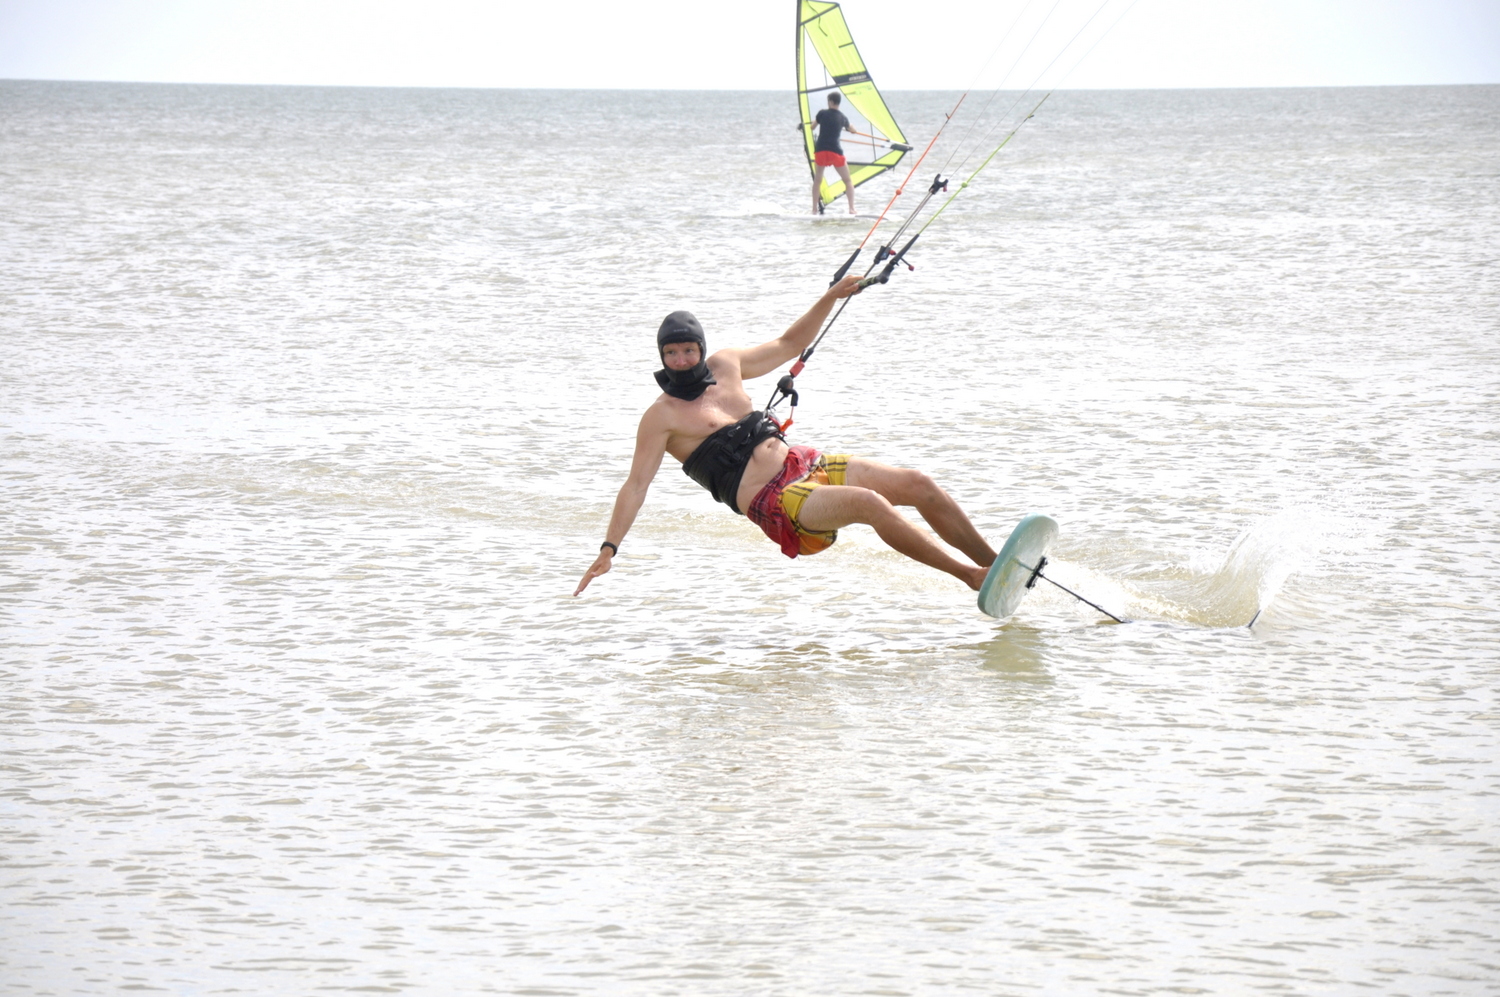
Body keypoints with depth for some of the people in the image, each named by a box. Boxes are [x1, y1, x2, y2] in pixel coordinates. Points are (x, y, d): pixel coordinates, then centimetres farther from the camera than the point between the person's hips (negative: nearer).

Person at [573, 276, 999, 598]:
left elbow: (788, 344, 27)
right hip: (775, 500, -8)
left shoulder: (725, 366, 15)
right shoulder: (662, 416, -4)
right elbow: (636, 485, -8)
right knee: (869, 502, -32)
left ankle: (993, 562, 2)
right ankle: (971, 576, -29)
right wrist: (609, 549, -17)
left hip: (804, 464, 8)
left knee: (919, 485, -4)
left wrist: (830, 298, 17)